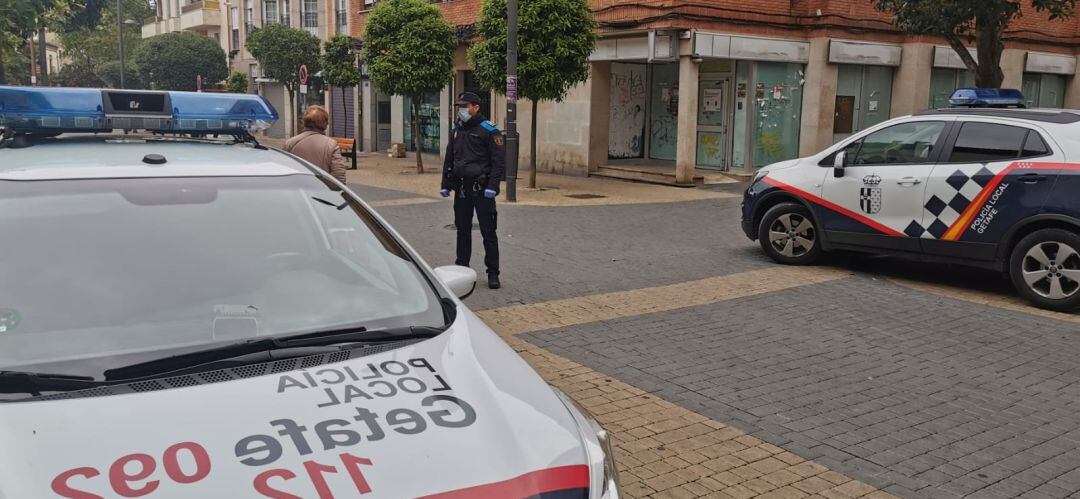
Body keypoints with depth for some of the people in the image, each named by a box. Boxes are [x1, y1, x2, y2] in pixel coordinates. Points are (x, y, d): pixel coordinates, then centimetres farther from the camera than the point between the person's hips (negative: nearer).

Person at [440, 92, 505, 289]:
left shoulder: (488, 130, -7)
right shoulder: (457, 131, 14)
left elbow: (499, 160, -11)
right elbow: (449, 160, 20)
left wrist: (492, 186, -19)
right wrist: (445, 184, 12)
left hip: (481, 189, -6)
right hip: (461, 189, 6)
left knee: (488, 232, -2)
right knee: (463, 230, 12)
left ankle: (493, 274, 3)